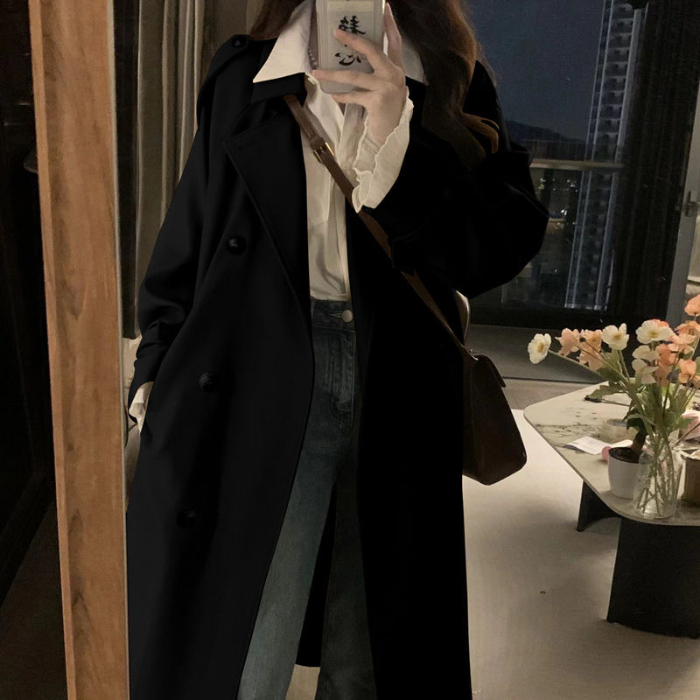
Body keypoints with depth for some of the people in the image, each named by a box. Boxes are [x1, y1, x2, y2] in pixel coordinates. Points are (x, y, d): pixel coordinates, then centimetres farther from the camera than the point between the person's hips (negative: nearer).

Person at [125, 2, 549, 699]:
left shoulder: (454, 83, 10)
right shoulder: (243, 77, 10)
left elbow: (510, 239, -3)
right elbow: (184, 245, 9)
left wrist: (399, 140, -14)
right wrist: (158, 377, 5)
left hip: (401, 390, 2)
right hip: (266, 386, -1)